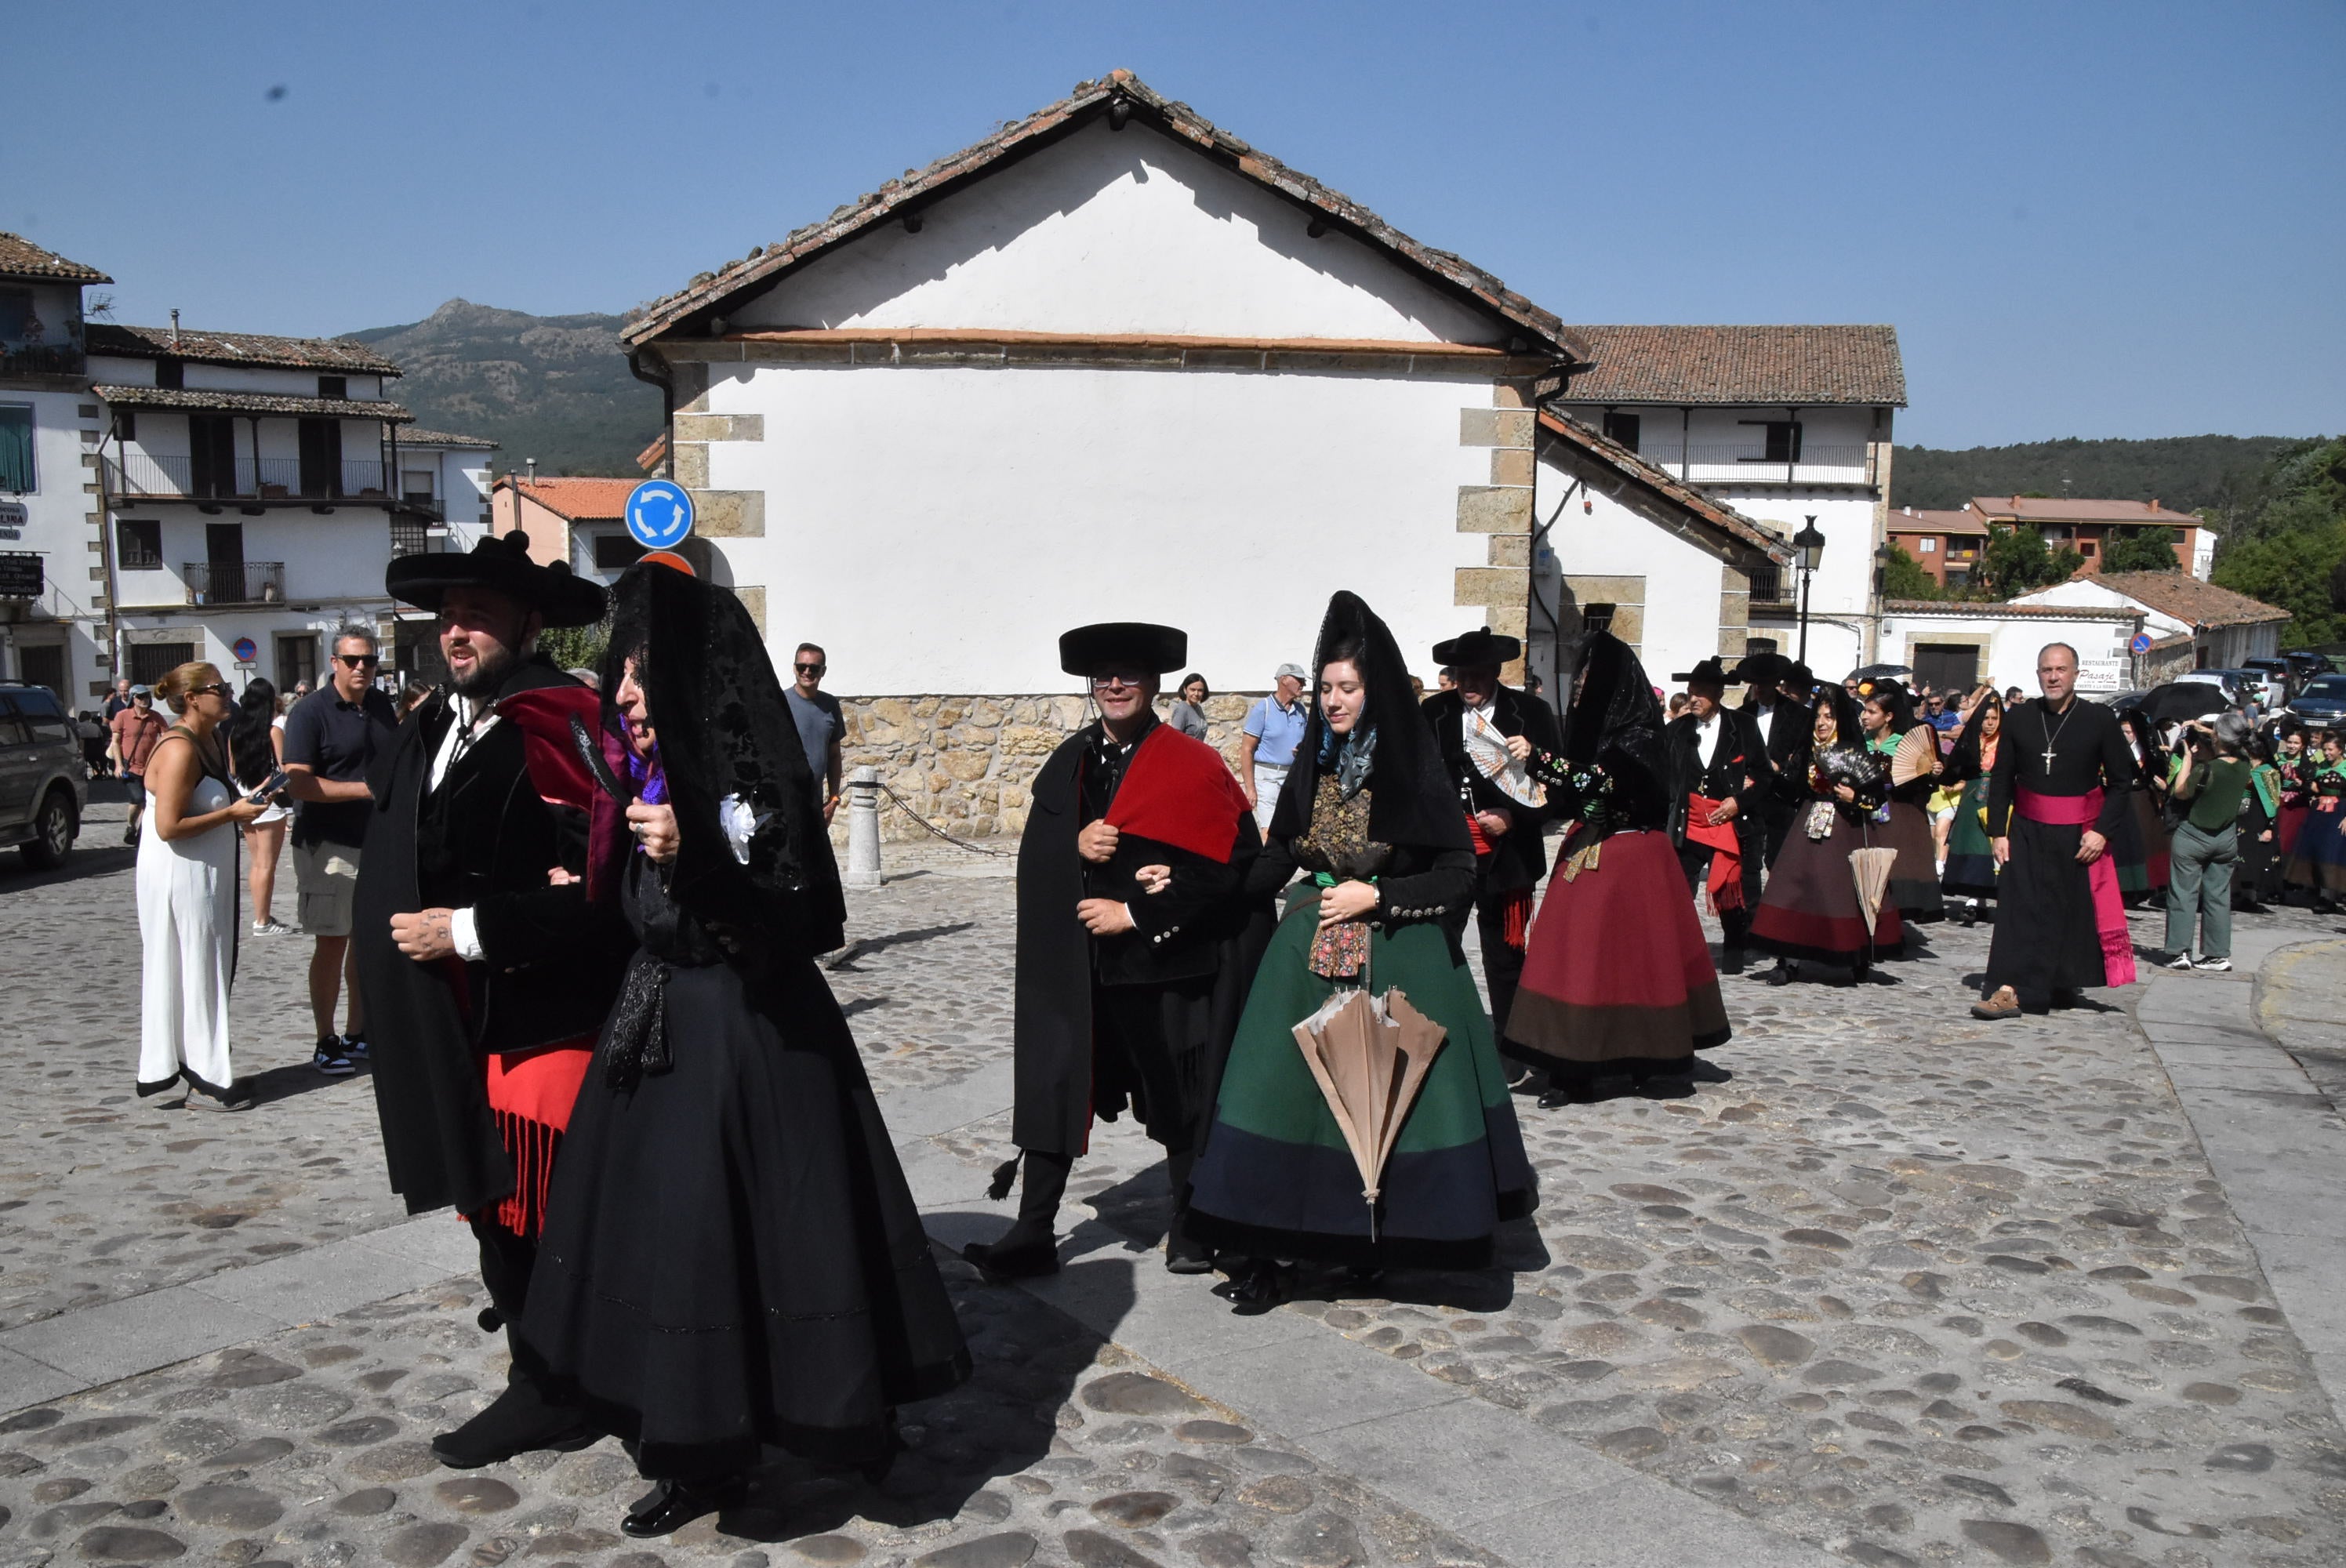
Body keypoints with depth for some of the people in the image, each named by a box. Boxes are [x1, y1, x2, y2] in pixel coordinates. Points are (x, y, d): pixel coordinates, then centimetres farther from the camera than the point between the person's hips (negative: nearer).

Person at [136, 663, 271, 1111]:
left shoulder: (210, 739, 11)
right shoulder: (179, 750, -19)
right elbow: (169, 826, -23)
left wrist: (244, 803, 6)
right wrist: (232, 813, -18)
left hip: (208, 871, 10)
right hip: (178, 874, -10)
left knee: (210, 969, 13)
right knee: (191, 972, -2)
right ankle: (204, 1078, 6)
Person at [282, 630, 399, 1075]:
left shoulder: (383, 706, 9)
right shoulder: (310, 711, -10)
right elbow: (297, 783, -18)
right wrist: (367, 789, -21)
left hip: (378, 842, 6)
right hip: (329, 846, -6)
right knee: (331, 944, -3)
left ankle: (357, 1033, 24)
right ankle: (326, 1043, 6)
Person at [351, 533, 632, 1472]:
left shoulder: (557, 729, -15)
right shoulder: (436, 728, 10)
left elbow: (592, 893, -22)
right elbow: (402, 857, 21)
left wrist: (469, 930, -17)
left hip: (542, 1027, -8)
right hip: (461, 1027, 8)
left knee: (535, 1213, 0)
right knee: (497, 1208, 13)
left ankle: (550, 1393, 15)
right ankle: (543, 1382, 26)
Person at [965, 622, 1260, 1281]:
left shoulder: (1191, 766, -8)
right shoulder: (1071, 762, 7)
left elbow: (1222, 865, -14)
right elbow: (1035, 851, 6)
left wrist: (1135, 914, -15)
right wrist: (1077, 845, -16)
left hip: (1166, 963, -4)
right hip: (1078, 964, 4)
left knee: (1178, 1100, 10)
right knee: (1055, 1086, 2)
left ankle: (1189, 1228, 28)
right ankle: (1033, 1235, 10)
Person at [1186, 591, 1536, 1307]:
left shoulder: (1418, 771, -7)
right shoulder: (1313, 766, 7)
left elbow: (1458, 874, -5)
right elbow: (1276, 859, 11)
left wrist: (1374, 896, -13)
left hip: (1398, 960, -4)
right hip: (1310, 955, 4)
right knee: (1286, 1087, -2)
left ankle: (1373, 1236, 17)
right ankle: (1263, 1250, 3)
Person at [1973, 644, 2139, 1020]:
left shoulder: (2100, 720, -2)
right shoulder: (2018, 718, 3)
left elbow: (2122, 781, 1)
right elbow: (2001, 779, 7)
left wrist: (2102, 831, -10)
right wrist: (1998, 831, -1)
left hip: (2079, 835, -1)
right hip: (2027, 831, 1)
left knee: (2076, 911, 5)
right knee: (2019, 909, -6)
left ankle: (2064, 984, 19)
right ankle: (2009, 991, -4)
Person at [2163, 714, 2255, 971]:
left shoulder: (2205, 770, -25)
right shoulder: (2244, 765, -7)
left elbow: (2180, 793, -8)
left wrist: (2188, 756, -8)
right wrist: (2206, 730, 15)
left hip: (2193, 836, -5)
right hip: (2226, 838, 5)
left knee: (2183, 893, 2)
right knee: (2219, 896, 10)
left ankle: (2180, 951, 0)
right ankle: (2219, 954, 13)